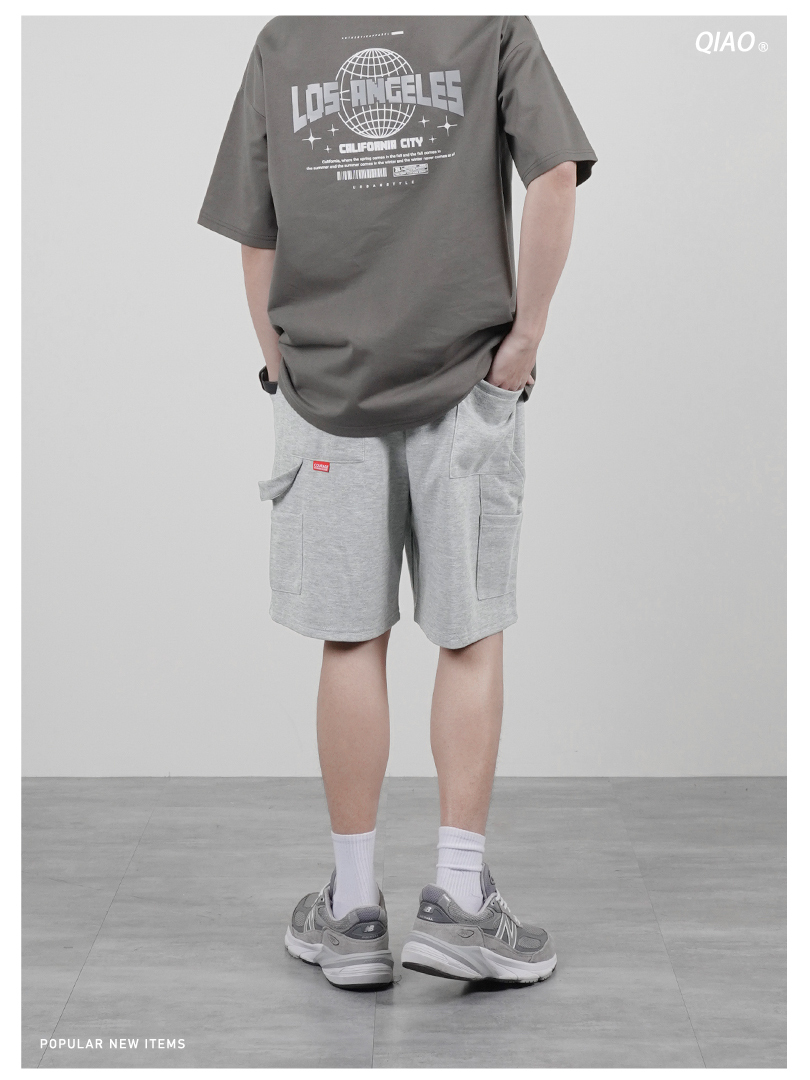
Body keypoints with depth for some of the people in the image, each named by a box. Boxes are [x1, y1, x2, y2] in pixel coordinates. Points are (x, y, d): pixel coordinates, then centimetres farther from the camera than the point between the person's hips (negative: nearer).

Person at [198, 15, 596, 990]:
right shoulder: (493, 27, 3)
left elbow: (255, 244, 5)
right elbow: (556, 177, -12)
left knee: (351, 644, 6)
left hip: (325, 391, 2)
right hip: (465, 384, -1)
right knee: (471, 638, 7)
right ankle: (457, 899, 8)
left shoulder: (279, 44, 8)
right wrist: (525, 335, -6)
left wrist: (288, 378, 11)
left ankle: (353, 910, 14)